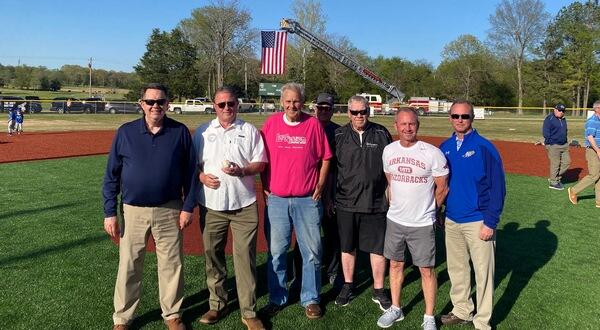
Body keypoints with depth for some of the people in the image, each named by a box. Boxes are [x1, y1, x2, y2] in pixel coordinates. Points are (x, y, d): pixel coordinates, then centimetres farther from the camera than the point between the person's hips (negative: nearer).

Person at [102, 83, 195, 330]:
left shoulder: (180, 132, -2)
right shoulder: (125, 132, -2)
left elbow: (190, 172, 2)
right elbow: (111, 175, 1)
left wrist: (188, 207, -2)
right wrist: (109, 213, -2)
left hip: (169, 210, 0)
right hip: (133, 210, 0)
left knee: (172, 265, 10)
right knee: (129, 267, 10)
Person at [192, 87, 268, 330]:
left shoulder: (249, 131, 5)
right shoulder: (203, 132, 9)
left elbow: (260, 162, 4)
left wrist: (241, 171, -15)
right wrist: (201, 176, -9)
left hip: (244, 204, -2)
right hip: (211, 204, 2)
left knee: (245, 257, -1)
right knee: (212, 255, 10)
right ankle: (217, 305, 27)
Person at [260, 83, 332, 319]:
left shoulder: (313, 124, 0)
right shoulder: (271, 123, 3)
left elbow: (325, 158, 6)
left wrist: (319, 186, 0)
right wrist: (264, 186, 3)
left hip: (308, 201, -1)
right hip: (276, 200, 1)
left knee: (312, 253, 7)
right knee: (276, 252, 9)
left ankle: (310, 299, 23)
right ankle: (277, 298, 25)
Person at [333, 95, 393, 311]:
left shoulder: (381, 134, 3)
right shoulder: (339, 136, 2)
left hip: (376, 202, 0)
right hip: (346, 202, 1)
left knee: (378, 248, 6)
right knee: (347, 247, 12)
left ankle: (378, 291, 22)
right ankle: (348, 286, 30)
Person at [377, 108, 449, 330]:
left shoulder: (433, 153, -15)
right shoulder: (389, 151, 0)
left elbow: (442, 188, -4)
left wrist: (426, 210, 6)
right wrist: (395, 206, 14)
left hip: (422, 224, -4)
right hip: (395, 220, 5)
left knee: (427, 270, 4)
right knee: (395, 264, 15)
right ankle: (395, 309, 33)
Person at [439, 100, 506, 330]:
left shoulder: (484, 148, -11)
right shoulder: (445, 147, 5)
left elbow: (497, 188, -11)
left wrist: (490, 223, -14)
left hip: (478, 222, -5)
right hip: (451, 220, 5)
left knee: (483, 273, 4)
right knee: (456, 268, 16)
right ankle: (461, 311, 34)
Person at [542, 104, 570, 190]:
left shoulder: (563, 119, 16)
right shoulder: (549, 119, -9)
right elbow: (545, 132, -14)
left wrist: (566, 142, 15)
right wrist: (549, 142, -16)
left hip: (564, 145, 8)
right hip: (553, 145, -8)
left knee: (567, 162, 7)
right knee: (555, 163, -5)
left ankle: (556, 177, 22)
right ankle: (553, 182, 5)